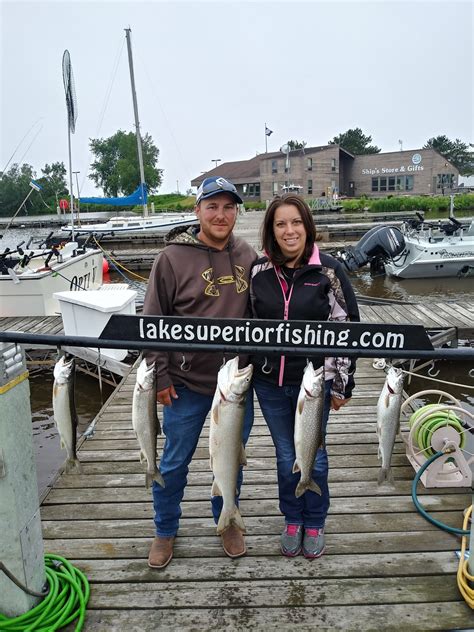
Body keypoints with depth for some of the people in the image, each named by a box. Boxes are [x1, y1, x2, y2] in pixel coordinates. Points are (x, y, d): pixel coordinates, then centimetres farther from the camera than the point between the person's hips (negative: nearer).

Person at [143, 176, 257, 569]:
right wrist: (160, 376, -7)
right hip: (187, 383, -3)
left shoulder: (248, 257, 2)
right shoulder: (173, 257, -9)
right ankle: (166, 530, 36)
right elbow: (153, 322, -6)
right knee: (175, 462, 12)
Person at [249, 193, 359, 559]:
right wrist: (247, 373, 8)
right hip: (270, 383, 2)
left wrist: (342, 384, -6)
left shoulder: (329, 270, -9)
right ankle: (292, 520, 40)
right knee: (286, 456, 17)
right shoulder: (258, 272, -1)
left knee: (314, 456, 14)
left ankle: (314, 523, 37)